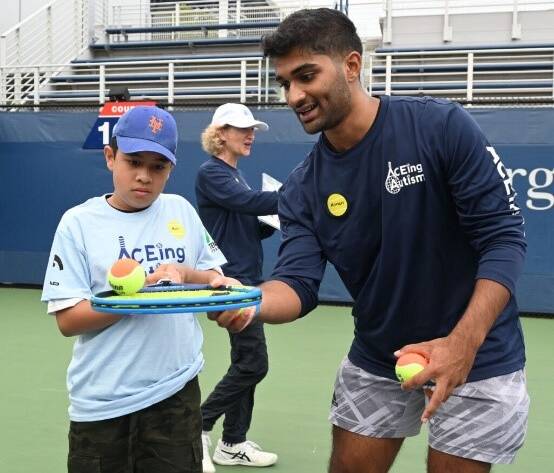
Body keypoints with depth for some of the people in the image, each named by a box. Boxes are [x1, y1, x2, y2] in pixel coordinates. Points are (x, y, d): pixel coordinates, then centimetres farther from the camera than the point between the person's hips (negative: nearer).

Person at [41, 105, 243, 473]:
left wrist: (187, 274, -9)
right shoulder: (79, 222, -6)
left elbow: (215, 277, 12)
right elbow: (68, 320, -10)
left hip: (177, 394, 2)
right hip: (102, 405, -2)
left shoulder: (181, 210, 4)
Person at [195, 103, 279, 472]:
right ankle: (200, 424, 7)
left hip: (248, 279, 9)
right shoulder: (210, 173, -11)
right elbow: (251, 201, -27)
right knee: (253, 363, -9)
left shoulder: (237, 174, 17)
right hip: (230, 280, -9)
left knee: (246, 363, 11)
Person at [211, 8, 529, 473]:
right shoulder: (303, 189, -5)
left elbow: (503, 235, -18)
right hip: (375, 361, 4)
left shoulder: (442, 126, -17)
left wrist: (464, 341, -29)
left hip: (476, 359, -3)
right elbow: (298, 283, -13)